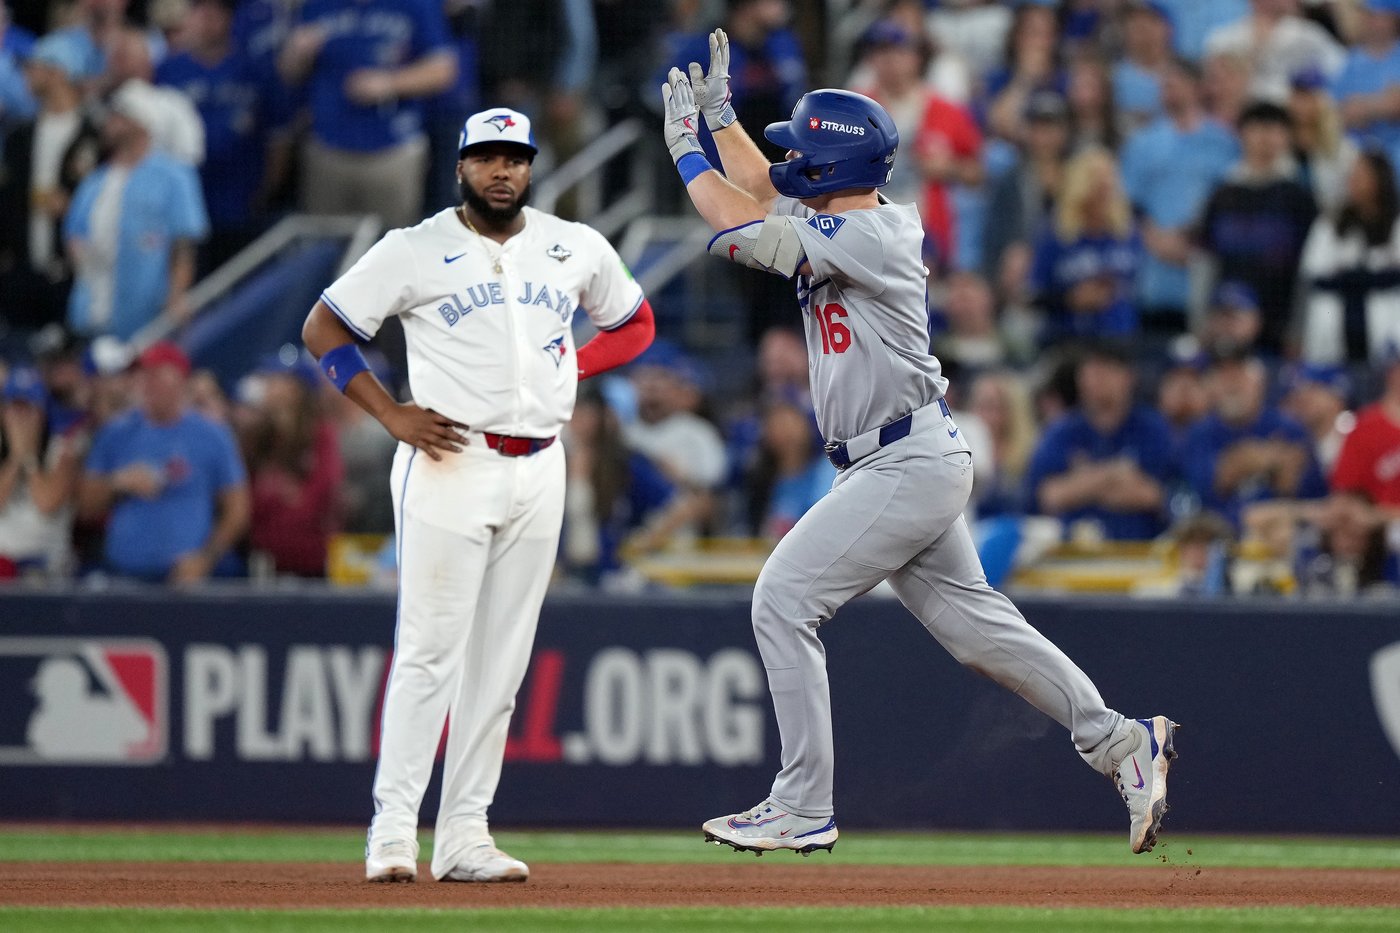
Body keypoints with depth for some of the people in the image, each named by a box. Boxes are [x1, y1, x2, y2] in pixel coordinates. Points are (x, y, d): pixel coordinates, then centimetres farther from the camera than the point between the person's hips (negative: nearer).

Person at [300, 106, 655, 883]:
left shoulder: (576, 249, 10)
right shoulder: (416, 250, -2)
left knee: (500, 662, 5)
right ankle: (393, 832, -9)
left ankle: (463, 836, 9)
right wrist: (392, 415, -8)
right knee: (429, 650, -11)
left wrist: (570, 367, 4)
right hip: (450, 462, -5)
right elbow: (322, 330, 1)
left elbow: (635, 324, 23)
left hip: (539, 468, 5)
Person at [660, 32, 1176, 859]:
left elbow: (738, 227, -19)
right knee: (973, 620, 13)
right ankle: (1122, 744, 16)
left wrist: (686, 147, -7)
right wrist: (720, 116, 26)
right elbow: (767, 198, 29)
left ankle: (804, 807, -8)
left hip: (910, 464, -10)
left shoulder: (868, 236, -17)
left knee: (784, 600, -9)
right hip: (906, 461, 10)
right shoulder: (846, 225, 10)